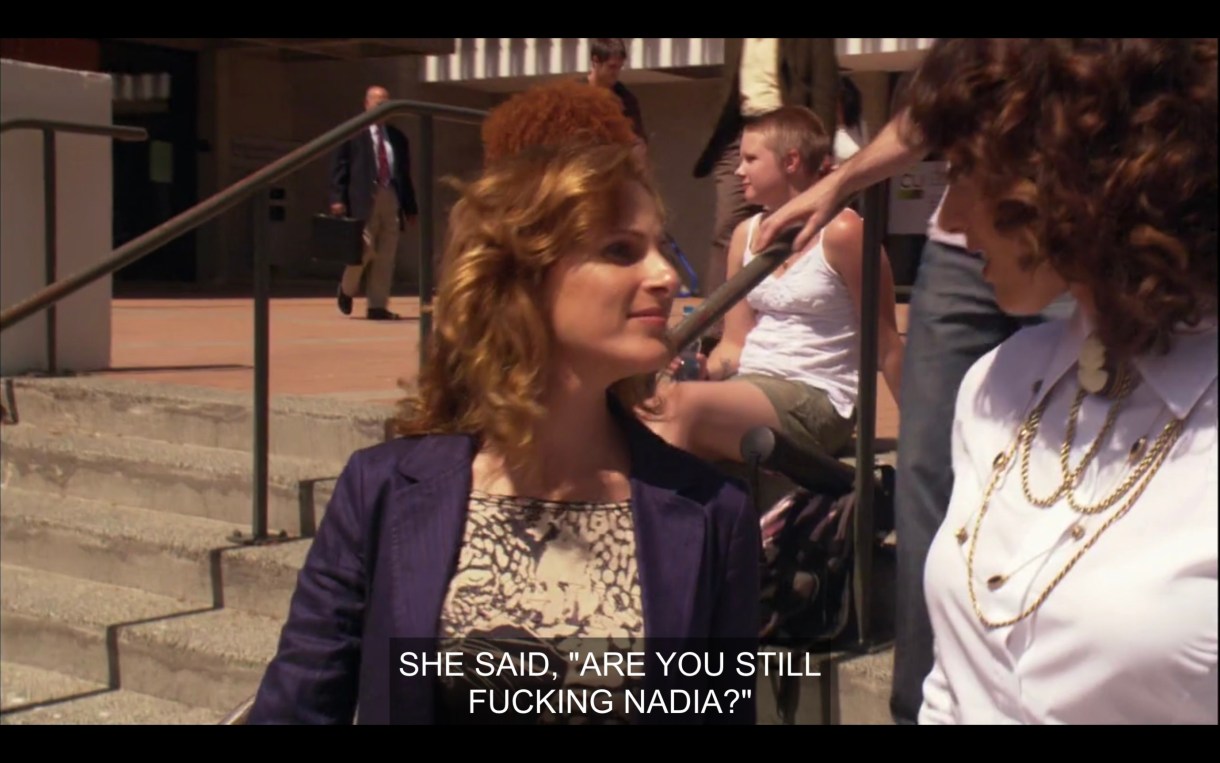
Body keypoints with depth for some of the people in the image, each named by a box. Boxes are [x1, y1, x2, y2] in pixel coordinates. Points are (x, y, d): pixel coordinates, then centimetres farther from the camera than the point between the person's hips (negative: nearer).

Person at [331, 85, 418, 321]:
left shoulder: (398, 137, 16)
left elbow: (405, 174, 16)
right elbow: (339, 167, 0)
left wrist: (411, 207, 13)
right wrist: (337, 198, -11)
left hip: (392, 199, 5)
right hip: (364, 199, -4)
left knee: (386, 256, 2)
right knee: (365, 248, -11)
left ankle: (378, 306, 8)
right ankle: (347, 289, 17)